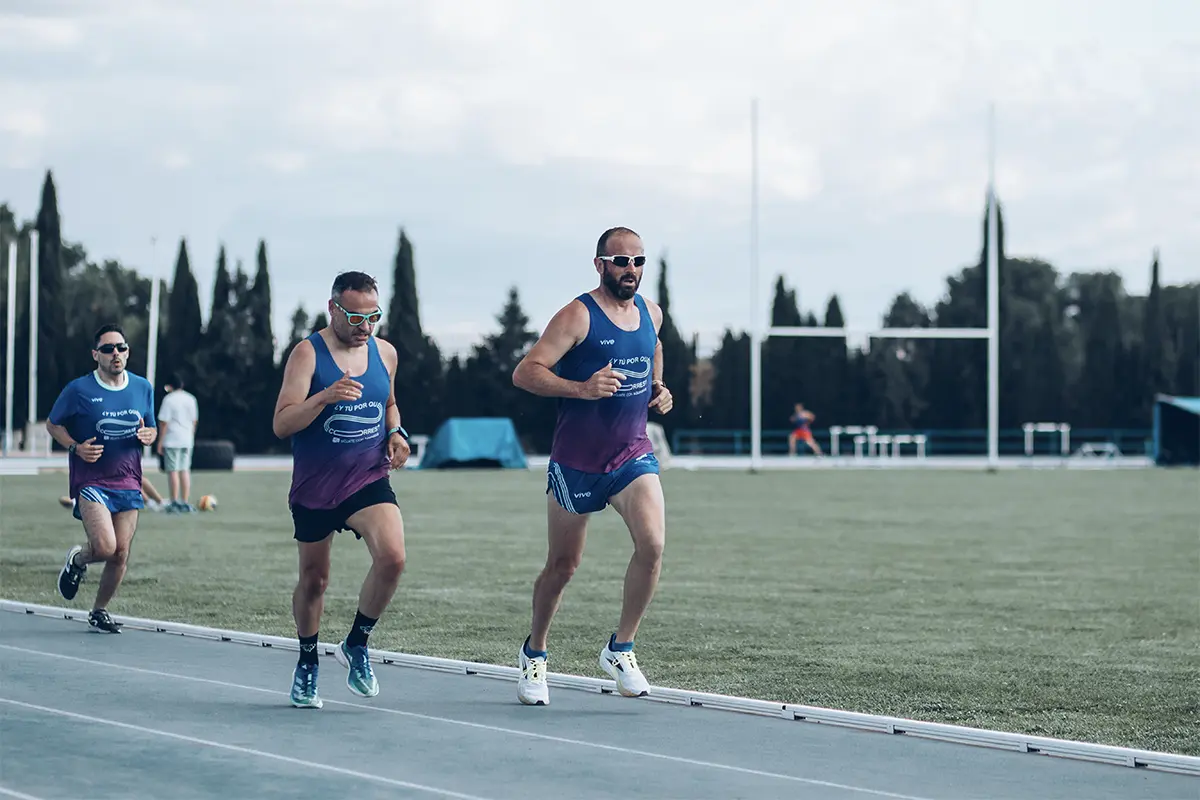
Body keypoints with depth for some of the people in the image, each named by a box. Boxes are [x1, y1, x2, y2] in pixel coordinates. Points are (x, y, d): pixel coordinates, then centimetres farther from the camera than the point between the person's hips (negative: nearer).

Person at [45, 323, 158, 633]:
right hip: (91, 481, -4)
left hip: (128, 483, 4)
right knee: (105, 547, -20)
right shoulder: (78, 390, -6)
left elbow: (150, 428, 20)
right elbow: (52, 423, 6)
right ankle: (77, 560, 16)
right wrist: (75, 447, -12)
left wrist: (149, 434, -5)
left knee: (121, 554, 1)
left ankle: (100, 611, 23)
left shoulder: (143, 388, 7)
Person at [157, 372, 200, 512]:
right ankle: (185, 503, 10)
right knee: (185, 470, 9)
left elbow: (164, 422, -11)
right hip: (187, 440, 5)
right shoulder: (190, 399, 7)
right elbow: (194, 420, 13)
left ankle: (175, 503, -2)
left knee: (173, 471, -2)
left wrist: (160, 441, -5)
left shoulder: (169, 399, -10)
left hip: (171, 440, -5)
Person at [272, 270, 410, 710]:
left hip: (369, 480, 2)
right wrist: (325, 397, -31)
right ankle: (307, 663, 35)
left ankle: (356, 644, -1)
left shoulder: (385, 353, 5)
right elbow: (282, 424, -15)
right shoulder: (308, 353, -9)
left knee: (392, 557, -23)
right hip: (314, 487, -2)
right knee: (313, 579, 10)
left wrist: (395, 433, 4)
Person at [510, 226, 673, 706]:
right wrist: (581, 388, -32)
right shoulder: (578, 316, -13)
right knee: (562, 566, 7)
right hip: (577, 460, -4)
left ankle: (621, 649, -3)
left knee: (652, 544, -19)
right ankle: (534, 653, 30)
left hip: (634, 454, 4)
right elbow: (524, 373, -19)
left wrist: (658, 388, 11)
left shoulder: (650, 314, 6)